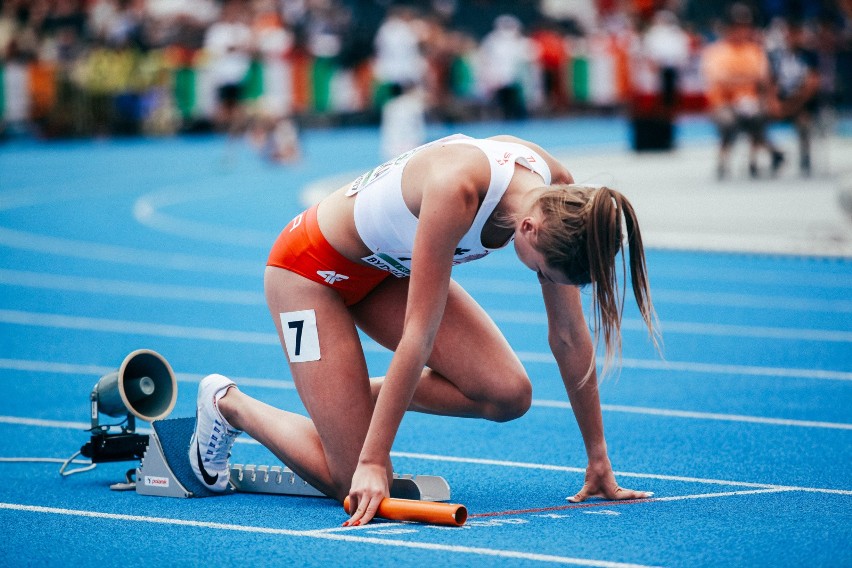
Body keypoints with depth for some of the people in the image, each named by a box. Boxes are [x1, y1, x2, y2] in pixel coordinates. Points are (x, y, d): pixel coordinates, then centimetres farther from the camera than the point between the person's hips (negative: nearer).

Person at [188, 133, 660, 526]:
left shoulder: (558, 200, -19)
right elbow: (419, 335, -37)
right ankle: (228, 404, 13)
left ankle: (349, 394, 8)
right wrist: (373, 462, -33)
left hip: (389, 267, 7)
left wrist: (599, 461, -6)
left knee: (509, 394, -14)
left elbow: (569, 334, -10)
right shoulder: (457, 189, -40)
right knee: (355, 483, -12)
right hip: (312, 266, -7)